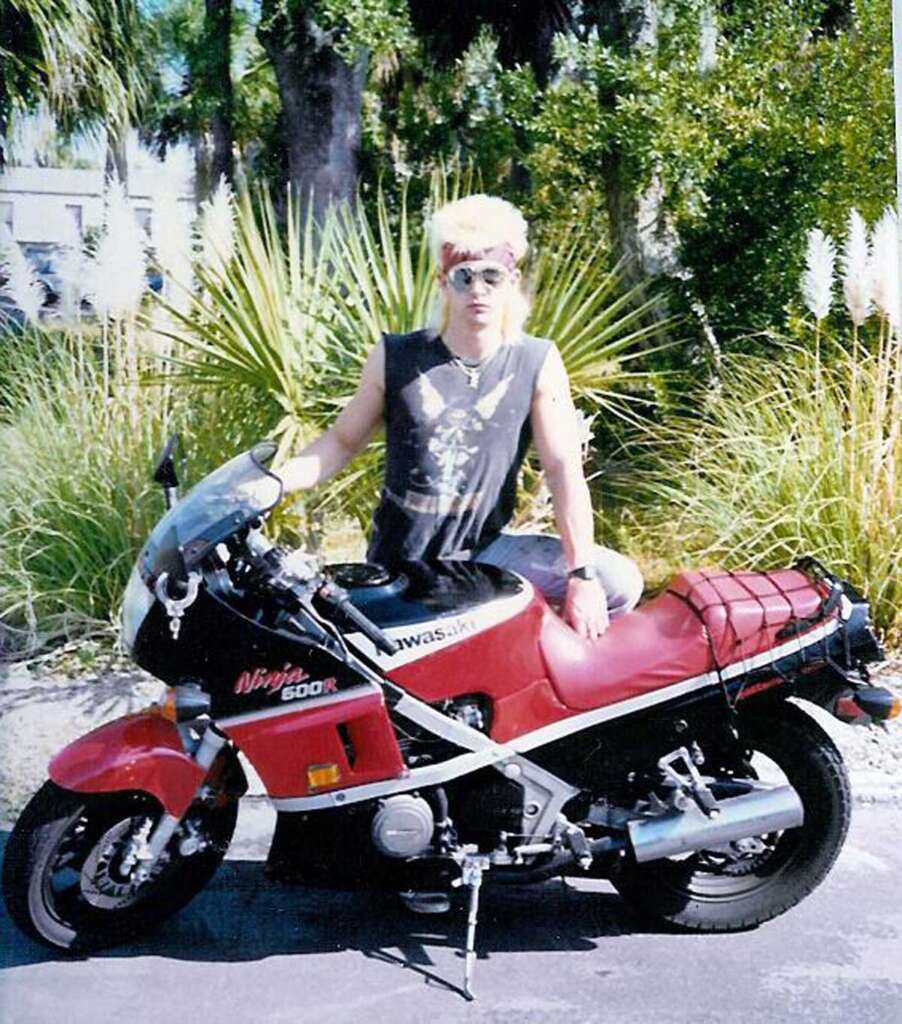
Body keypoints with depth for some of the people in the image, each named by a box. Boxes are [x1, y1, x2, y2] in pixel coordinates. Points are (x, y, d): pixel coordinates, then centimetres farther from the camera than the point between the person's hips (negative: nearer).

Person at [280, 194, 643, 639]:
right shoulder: (395, 358, -5)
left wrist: (581, 575, -16)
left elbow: (563, 468, -9)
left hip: (487, 549, 1)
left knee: (620, 582, -13)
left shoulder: (539, 364, -4)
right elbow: (342, 440, 4)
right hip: (400, 561, 0)